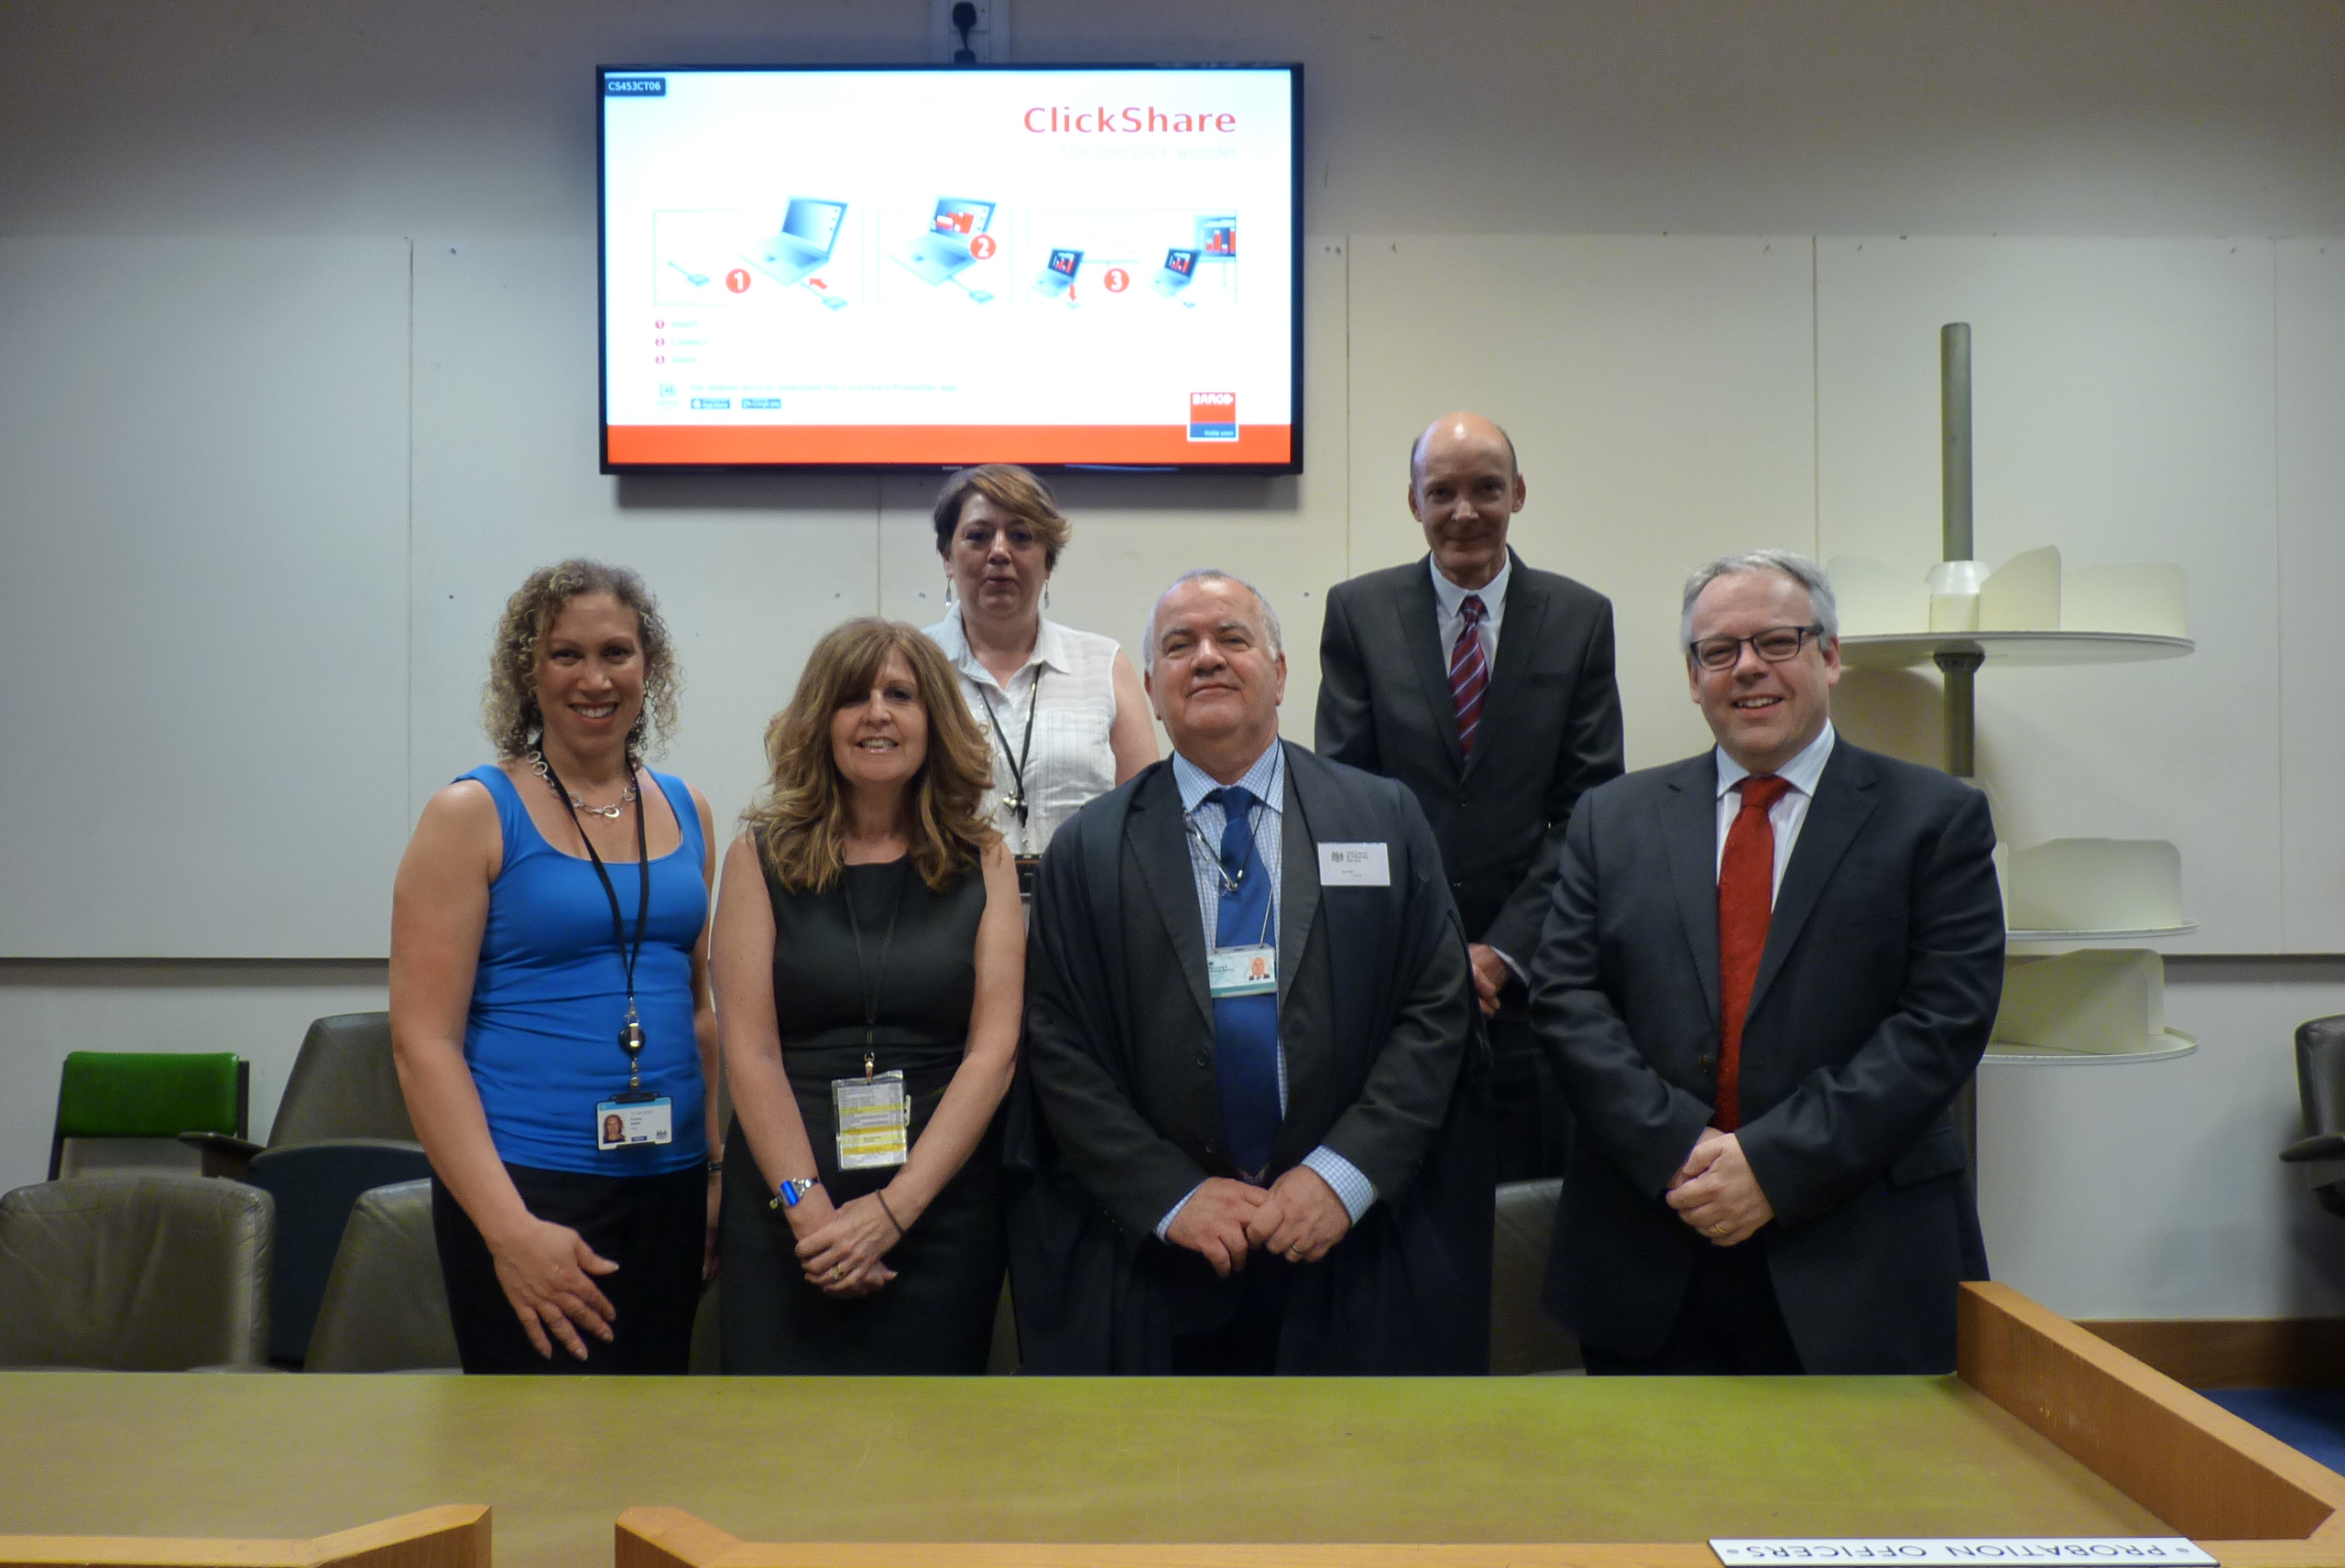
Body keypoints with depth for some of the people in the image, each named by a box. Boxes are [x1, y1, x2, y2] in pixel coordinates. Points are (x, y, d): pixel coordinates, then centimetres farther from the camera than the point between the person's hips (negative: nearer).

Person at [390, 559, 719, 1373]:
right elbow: (423, 1042, -10)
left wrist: (722, 1169, 11)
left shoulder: (685, 811, 9)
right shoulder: (473, 815, -5)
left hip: (671, 1182, 5)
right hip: (527, 1184, -5)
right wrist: (511, 1230, -18)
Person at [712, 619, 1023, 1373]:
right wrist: (811, 1209, -14)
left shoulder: (983, 861, 4)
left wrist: (894, 1208, -12)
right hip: (786, 1213, 0)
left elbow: (994, 1048, -4)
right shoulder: (760, 858, 4)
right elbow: (750, 1052, -3)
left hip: (943, 1205, 1)